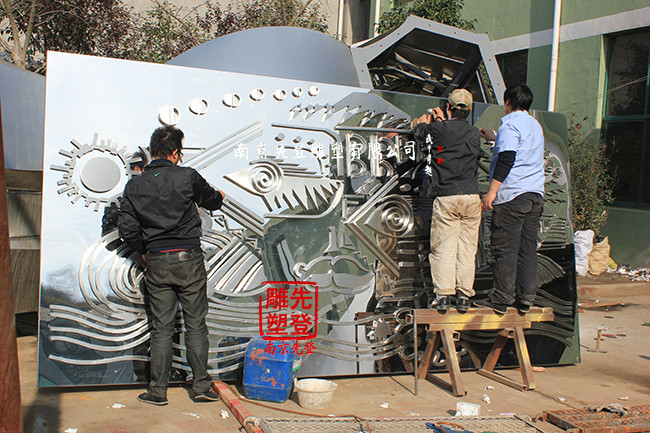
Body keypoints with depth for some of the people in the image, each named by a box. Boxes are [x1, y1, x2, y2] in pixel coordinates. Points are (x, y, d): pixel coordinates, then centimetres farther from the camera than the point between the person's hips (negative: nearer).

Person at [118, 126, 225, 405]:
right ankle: (201, 387, 12)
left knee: (161, 328, 9)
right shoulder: (187, 177, -5)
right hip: (189, 259, -2)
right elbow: (211, 200, 13)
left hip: (156, 263, 2)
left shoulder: (134, 186, 2)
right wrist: (220, 197, 36)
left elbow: (126, 228, 1)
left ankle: (158, 391, 13)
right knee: (196, 325, 7)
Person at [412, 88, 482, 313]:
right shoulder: (475, 134, 9)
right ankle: (464, 296, 8)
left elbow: (418, 132, 17)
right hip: (471, 196, 3)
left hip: (446, 198, -3)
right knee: (467, 249, 6)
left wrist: (425, 121, 39)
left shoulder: (438, 130, -3)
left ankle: (443, 295, -1)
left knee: (443, 248, 1)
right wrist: (442, 120, 38)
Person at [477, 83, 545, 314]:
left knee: (505, 248, -4)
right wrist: (495, 139, 43)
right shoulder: (536, 125, 19)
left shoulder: (510, 125, -7)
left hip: (512, 194, -8)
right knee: (528, 247, 8)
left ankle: (502, 299, -1)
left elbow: (506, 160, -17)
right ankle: (525, 298, 10)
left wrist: (492, 191, -17)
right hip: (535, 194, 8)